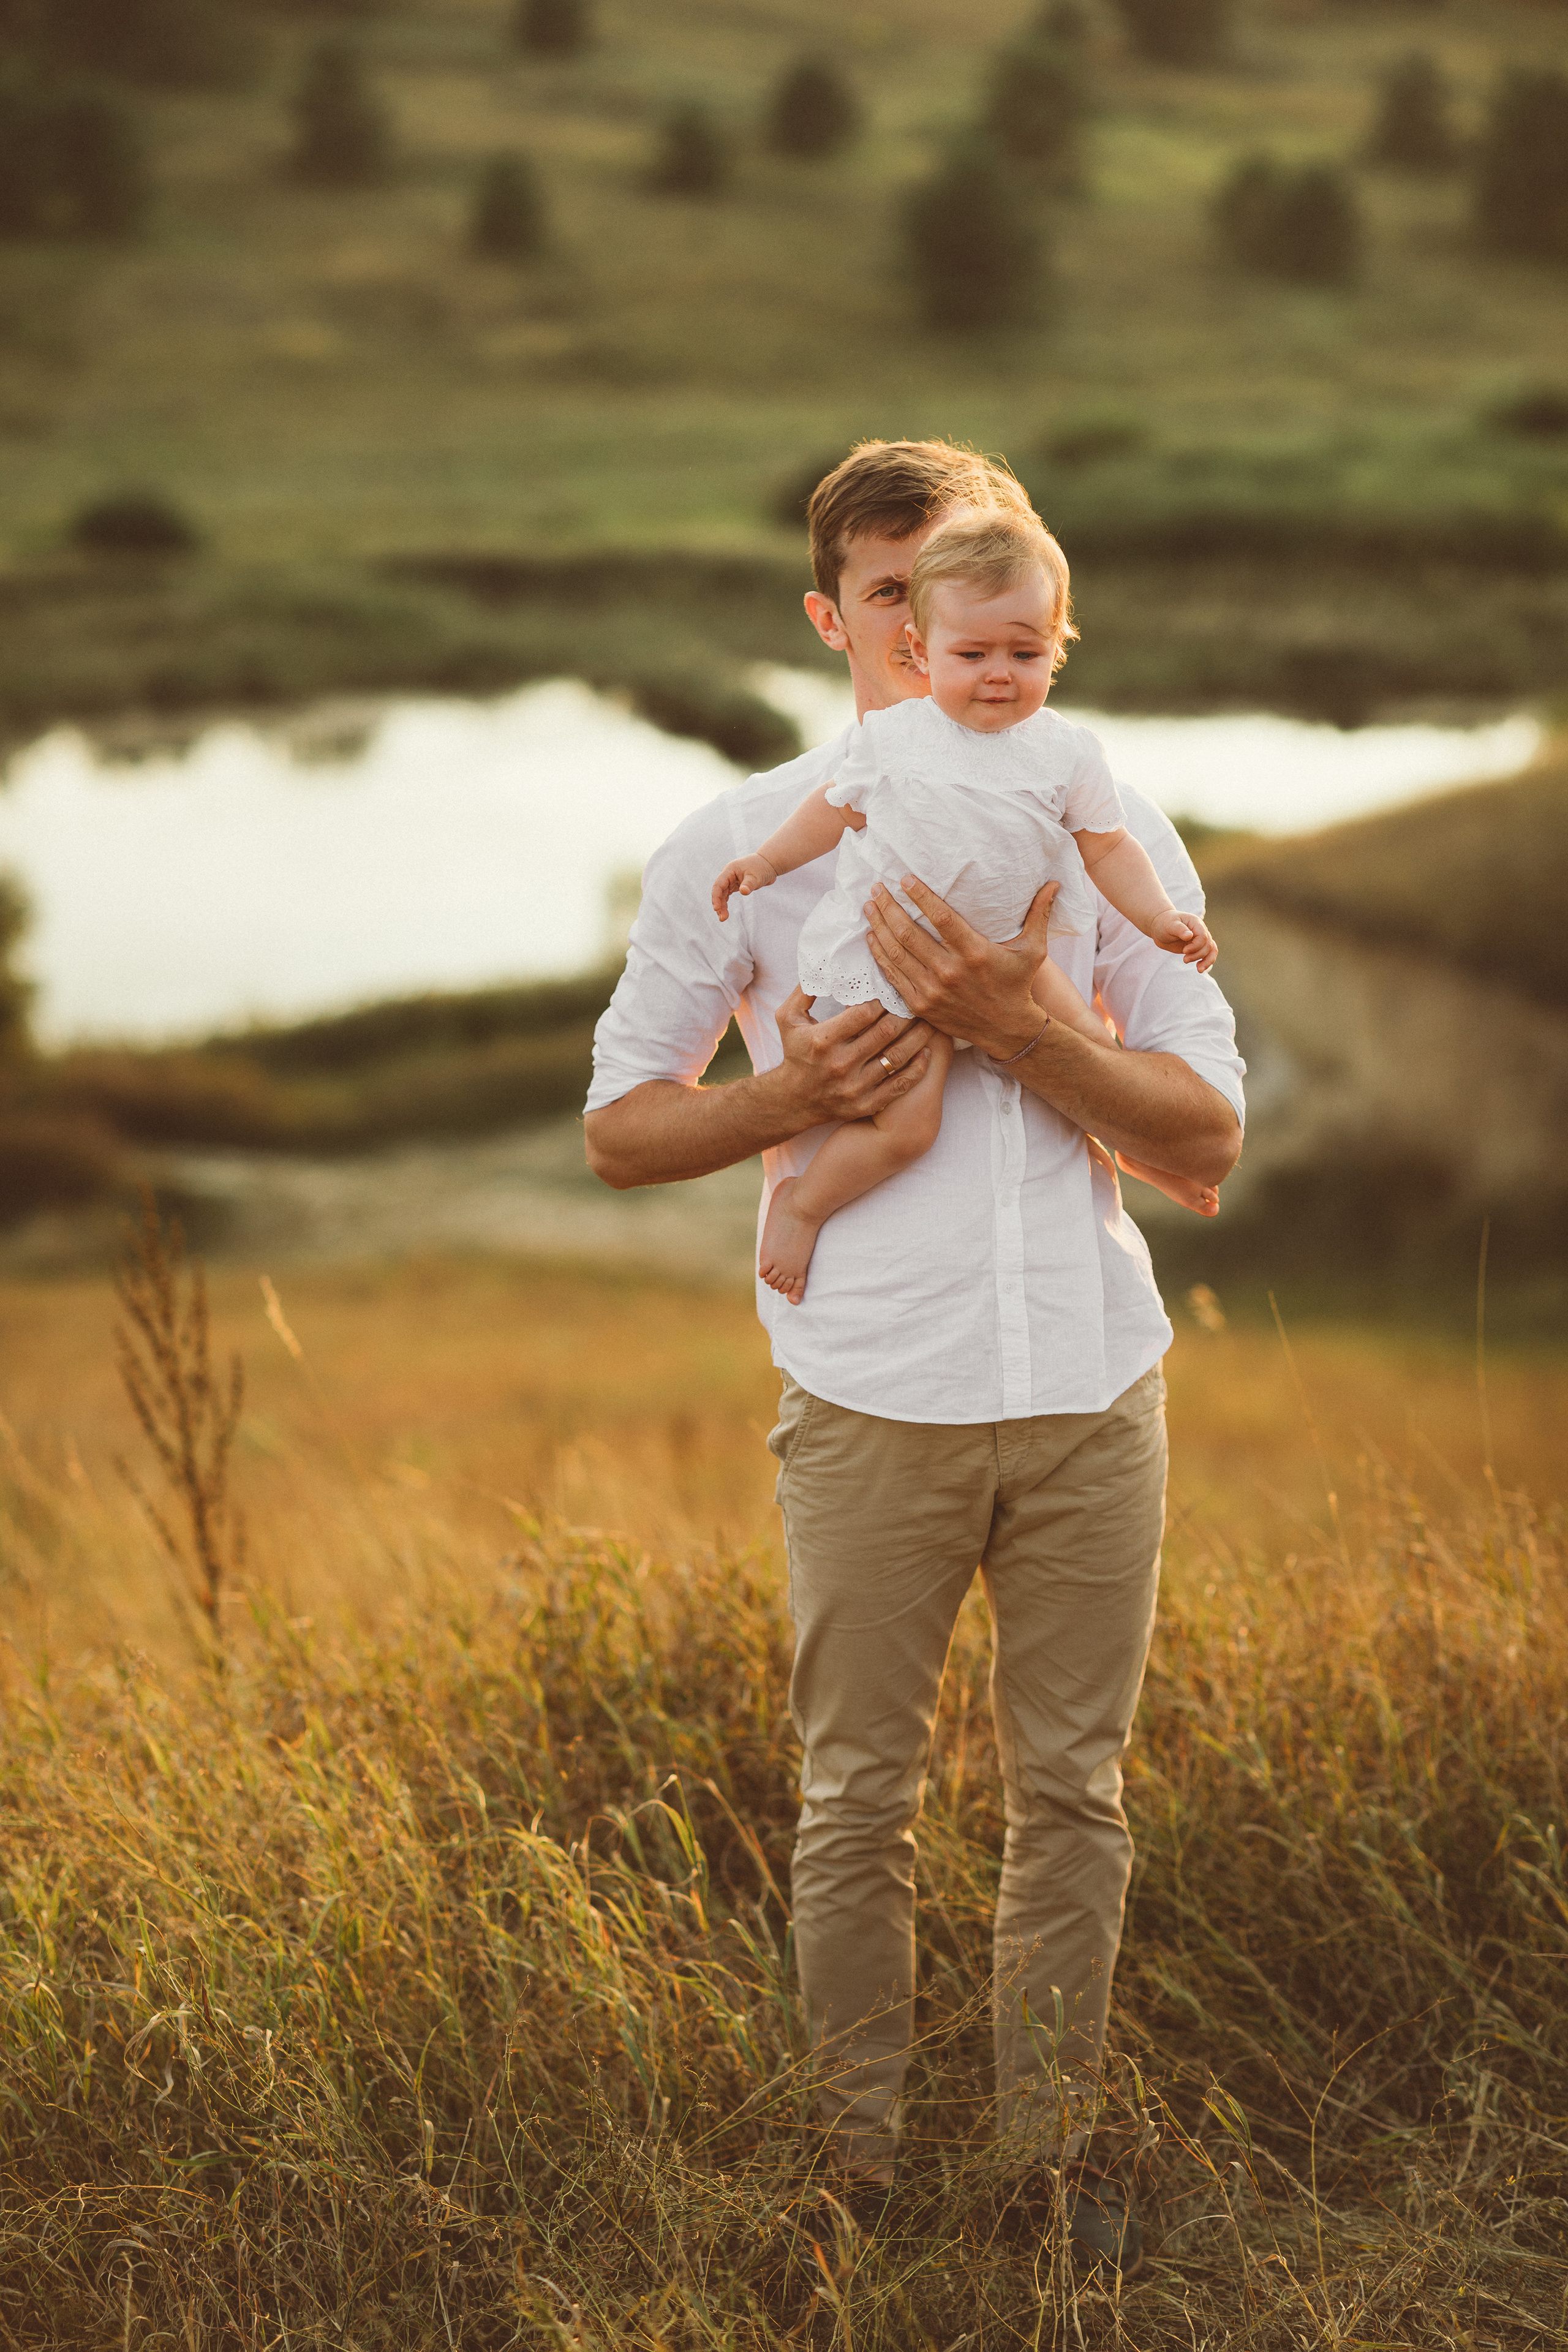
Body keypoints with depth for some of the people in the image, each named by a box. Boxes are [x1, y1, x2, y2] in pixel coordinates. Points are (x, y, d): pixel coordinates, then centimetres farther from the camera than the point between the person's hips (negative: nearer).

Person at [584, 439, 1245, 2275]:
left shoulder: (1109, 828, 4)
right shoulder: (739, 845, 1)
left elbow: (1207, 1143, 0)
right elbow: (619, 1127, 4)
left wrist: (1024, 1030, -15)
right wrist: (788, 1099, -15)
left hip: (1093, 1385, 2)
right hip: (873, 1399, -1)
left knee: (1072, 1789, 11)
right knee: (859, 1798, 7)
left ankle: (1051, 2144, 27)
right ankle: (862, 2163, 23)